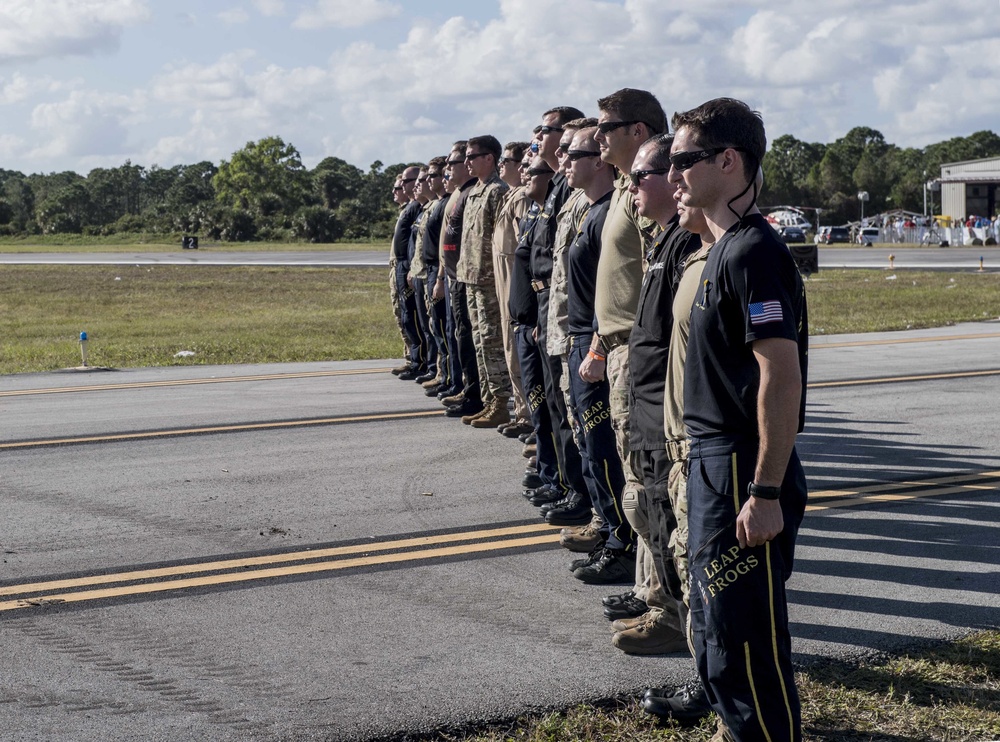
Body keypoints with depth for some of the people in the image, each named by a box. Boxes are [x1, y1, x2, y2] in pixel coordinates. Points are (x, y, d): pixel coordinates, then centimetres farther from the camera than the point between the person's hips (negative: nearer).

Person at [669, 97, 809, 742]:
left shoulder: (753, 250, -18)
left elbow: (782, 375, -23)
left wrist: (766, 492, -24)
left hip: (745, 478, -10)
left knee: (746, 642, -3)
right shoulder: (724, 248, 13)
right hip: (713, 467, 10)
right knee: (717, 633, 19)